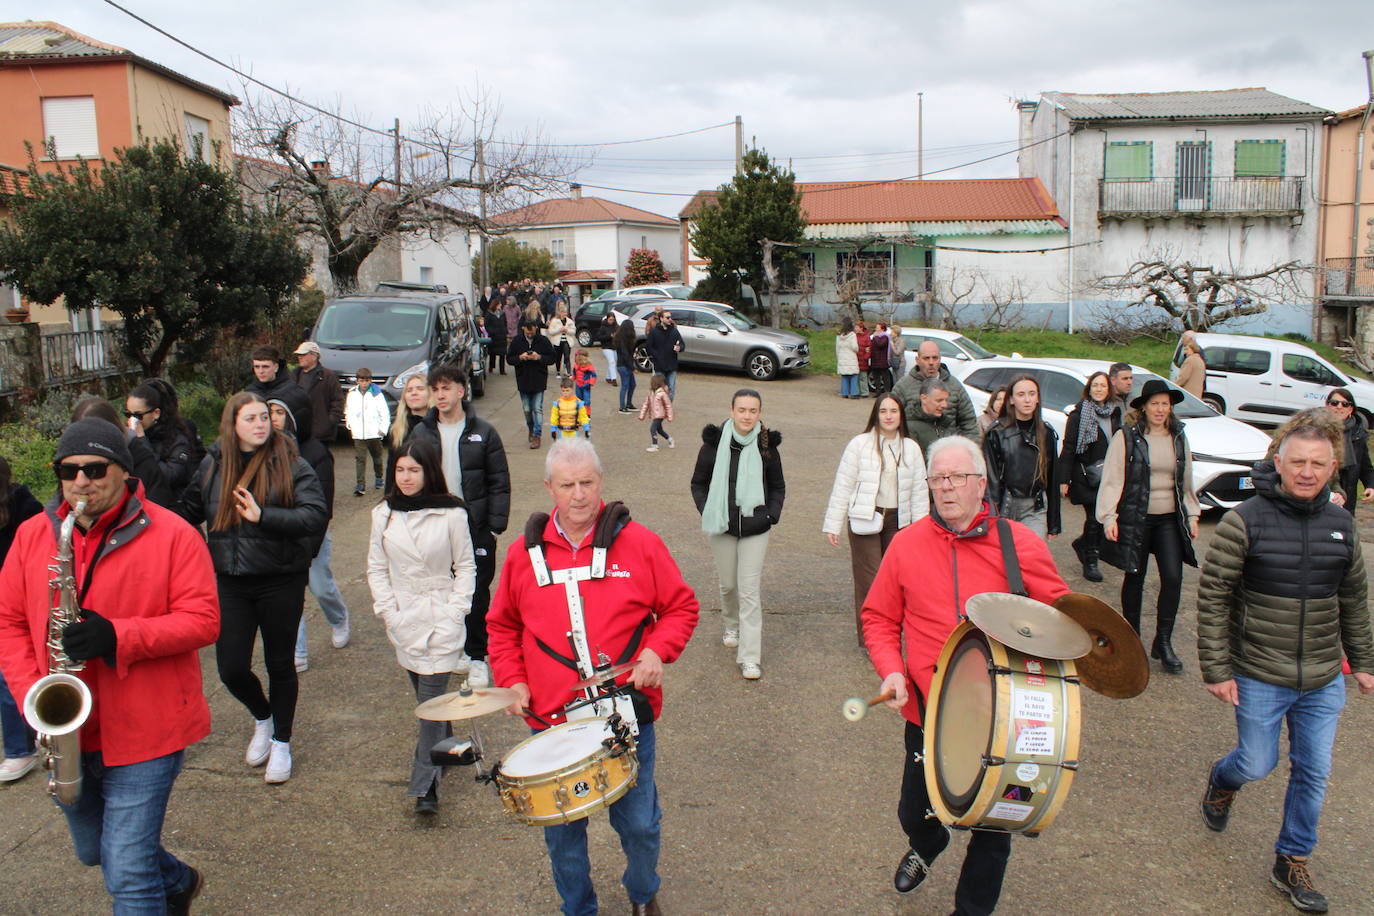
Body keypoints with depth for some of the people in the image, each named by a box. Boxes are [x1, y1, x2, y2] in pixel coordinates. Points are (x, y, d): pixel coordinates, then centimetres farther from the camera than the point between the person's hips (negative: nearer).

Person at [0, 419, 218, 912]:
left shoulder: (171, 534, -12)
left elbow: (203, 620, -14)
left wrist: (119, 636, -27)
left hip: (145, 730, -6)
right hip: (67, 732, 6)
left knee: (128, 874, -3)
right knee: (93, 851, 26)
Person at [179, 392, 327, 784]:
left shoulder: (291, 464, -9)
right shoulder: (213, 465, 3)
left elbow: (316, 516, -19)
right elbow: (189, 512, 18)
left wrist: (263, 516, -26)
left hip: (280, 581, -3)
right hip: (229, 582, 3)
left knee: (280, 664, 11)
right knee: (232, 668, 1)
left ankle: (281, 743, 32)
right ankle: (262, 718, 34)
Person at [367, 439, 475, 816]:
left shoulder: (451, 515, -8)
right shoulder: (383, 515, 2)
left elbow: (465, 567, -1)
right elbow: (376, 567, 7)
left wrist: (455, 612, -8)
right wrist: (388, 610, -3)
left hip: (442, 621, -4)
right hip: (404, 623, 4)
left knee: (431, 699, -7)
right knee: (425, 693, 13)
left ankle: (425, 785, 0)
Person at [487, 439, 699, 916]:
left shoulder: (639, 544, -5)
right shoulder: (524, 553, 1)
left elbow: (681, 607, 3)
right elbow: (502, 626, 12)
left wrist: (658, 651, -13)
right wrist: (512, 680, 0)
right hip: (551, 721, 2)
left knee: (639, 824, 12)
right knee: (561, 830, 15)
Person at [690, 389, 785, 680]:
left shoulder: (767, 445, -2)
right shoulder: (714, 443, -4)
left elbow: (778, 486, 11)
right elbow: (698, 483, 7)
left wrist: (772, 513, -3)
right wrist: (707, 511, -6)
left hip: (755, 528, -1)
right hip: (722, 526, 1)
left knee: (750, 590, -5)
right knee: (728, 584, 14)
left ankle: (750, 658, -1)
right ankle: (732, 626, 45)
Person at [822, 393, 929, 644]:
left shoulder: (911, 448, 6)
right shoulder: (860, 444, -5)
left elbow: (919, 490, 11)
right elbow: (843, 485, -3)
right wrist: (832, 525, -4)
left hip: (898, 520, 4)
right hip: (865, 520, -3)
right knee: (869, 580, -3)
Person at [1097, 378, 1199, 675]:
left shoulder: (1179, 437, 10)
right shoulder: (1126, 436, -6)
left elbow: (1186, 480, 17)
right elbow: (1112, 479, -7)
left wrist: (1191, 516, 15)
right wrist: (1109, 517, -13)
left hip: (1170, 519, 4)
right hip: (1135, 518, -4)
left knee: (1173, 578, -5)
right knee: (1135, 578, 7)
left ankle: (1163, 642, 7)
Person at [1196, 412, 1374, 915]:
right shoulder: (1245, 521, -14)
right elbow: (1212, 596, -12)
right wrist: (1216, 669, -13)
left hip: (1324, 683, 4)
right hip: (1259, 679, -4)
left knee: (1313, 774, 10)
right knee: (1258, 764, 8)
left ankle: (1292, 862, 29)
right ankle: (1222, 780, 43)